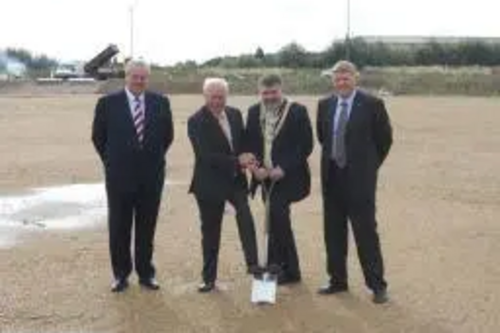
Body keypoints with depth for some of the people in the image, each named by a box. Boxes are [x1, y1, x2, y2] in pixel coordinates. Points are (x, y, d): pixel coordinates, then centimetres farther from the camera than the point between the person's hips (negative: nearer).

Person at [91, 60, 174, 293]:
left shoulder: (160, 103, 1)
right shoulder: (108, 103, -5)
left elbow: (168, 135, 12)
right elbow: (98, 137, 5)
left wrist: (154, 159, 10)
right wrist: (112, 162, 6)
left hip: (151, 176, 2)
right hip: (119, 177, -1)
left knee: (147, 227, 10)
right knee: (119, 228, 8)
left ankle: (145, 273, 23)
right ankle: (121, 274, 21)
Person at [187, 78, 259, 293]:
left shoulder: (235, 114, 4)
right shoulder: (196, 121, -13)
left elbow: (243, 142, 14)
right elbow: (206, 155, -20)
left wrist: (245, 161, -7)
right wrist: (237, 161, -24)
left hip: (235, 179, 3)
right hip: (210, 183, -3)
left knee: (246, 216, -21)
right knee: (210, 232, 7)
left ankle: (252, 263, -17)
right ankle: (209, 278, 19)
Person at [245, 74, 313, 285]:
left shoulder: (297, 111, -7)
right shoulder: (254, 112, 9)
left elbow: (306, 146, -9)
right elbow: (249, 143, 10)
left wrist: (284, 169, -16)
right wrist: (255, 167, -7)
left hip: (286, 177, -5)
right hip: (265, 177, 5)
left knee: (277, 220, -12)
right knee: (278, 221, 11)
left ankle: (282, 267, 3)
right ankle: (288, 269, 24)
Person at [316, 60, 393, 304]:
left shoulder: (372, 104, -7)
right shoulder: (325, 105, 7)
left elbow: (385, 138, 0)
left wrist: (370, 165, 5)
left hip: (359, 178, -5)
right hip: (332, 176, 5)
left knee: (366, 232, -2)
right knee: (333, 233, 10)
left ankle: (377, 285, 8)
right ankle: (338, 280, 22)